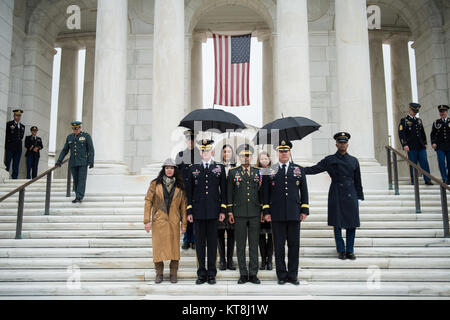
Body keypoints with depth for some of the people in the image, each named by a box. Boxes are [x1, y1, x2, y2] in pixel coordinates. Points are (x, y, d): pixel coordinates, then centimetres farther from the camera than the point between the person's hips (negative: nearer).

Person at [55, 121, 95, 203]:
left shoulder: (86, 136, -2)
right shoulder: (69, 137, 11)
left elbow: (91, 149, -6)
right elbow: (65, 150, 14)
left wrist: (91, 161, -14)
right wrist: (59, 160, 6)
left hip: (83, 162, -4)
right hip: (73, 162, 5)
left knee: (82, 179, -9)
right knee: (76, 180, 6)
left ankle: (79, 197, -12)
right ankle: (78, 197, 12)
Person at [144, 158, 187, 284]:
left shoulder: (180, 186, 6)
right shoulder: (155, 184, 2)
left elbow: (183, 205, 7)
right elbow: (148, 201, 0)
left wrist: (184, 223, 3)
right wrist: (147, 220, -6)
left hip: (174, 222, 1)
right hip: (158, 221, -1)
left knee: (174, 247, 2)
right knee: (158, 247, 2)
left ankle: (173, 274, 16)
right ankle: (159, 273, 17)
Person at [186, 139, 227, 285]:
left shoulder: (220, 168, 6)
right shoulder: (193, 168, 8)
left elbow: (223, 190, 5)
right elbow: (189, 190, 8)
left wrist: (223, 210, -1)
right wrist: (189, 211, 3)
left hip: (213, 211, -1)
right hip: (198, 211, 1)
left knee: (212, 242, 4)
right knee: (199, 242, 5)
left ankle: (211, 273, 14)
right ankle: (201, 273, 14)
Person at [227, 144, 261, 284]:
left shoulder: (257, 172, 9)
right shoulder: (233, 172, 4)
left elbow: (261, 192, 11)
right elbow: (229, 193, 4)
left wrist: (263, 211, 7)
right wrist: (230, 212, -1)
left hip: (255, 214, 1)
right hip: (239, 214, -1)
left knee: (254, 244, 5)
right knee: (240, 245, 3)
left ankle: (253, 274, 13)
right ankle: (243, 274, 12)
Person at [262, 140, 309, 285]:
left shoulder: (299, 170, 10)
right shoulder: (270, 171, 6)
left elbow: (304, 191, 9)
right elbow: (265, 193, 5)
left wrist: (304, 210, 3)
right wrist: (266, 211, -1)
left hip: (294, 213, 1)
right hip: (277, 215, -1)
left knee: (294, 244, 5)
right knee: (279, 245, 3)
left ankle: (293, 275, 16)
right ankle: (282, 275, 14)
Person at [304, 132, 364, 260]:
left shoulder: (354, 161, 11)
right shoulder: (329, 160, 5)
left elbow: (358, 181, 13)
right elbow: (314, 169, 1)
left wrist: (360, 197, 9)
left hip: (351, 196, 2)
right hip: (336, 196, -2)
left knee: (352, 224, 2)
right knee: (337, 224, 0)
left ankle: (350, 251, 14)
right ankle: (341, 251, 13)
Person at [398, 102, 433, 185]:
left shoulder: (419, 120, 18)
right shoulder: (404, 120, 0)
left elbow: (423, 132, 24)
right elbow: (401, 133, -8)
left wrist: (425, 143, 17)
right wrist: (405, 145, -16)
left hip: (421, 146, 5)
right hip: (411, 147, -5)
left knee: (424, 162, 0)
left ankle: (427, 180, 4)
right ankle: (413, 181, 5)